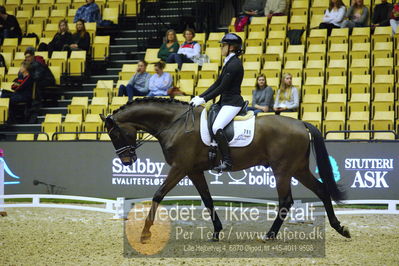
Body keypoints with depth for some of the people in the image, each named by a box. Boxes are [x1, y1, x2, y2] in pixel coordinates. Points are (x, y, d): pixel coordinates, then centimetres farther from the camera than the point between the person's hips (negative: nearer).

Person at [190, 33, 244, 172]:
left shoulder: (234, 64, -15)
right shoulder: (228, 63, 16)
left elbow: (222, 87, -18)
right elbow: (217, 83, 18)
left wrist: (204, 99, -16)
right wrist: (200, 97, 11)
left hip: (232, 102, -11)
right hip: (225, 102, 11)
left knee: (216, 127, -27)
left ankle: (227, 161, -27)